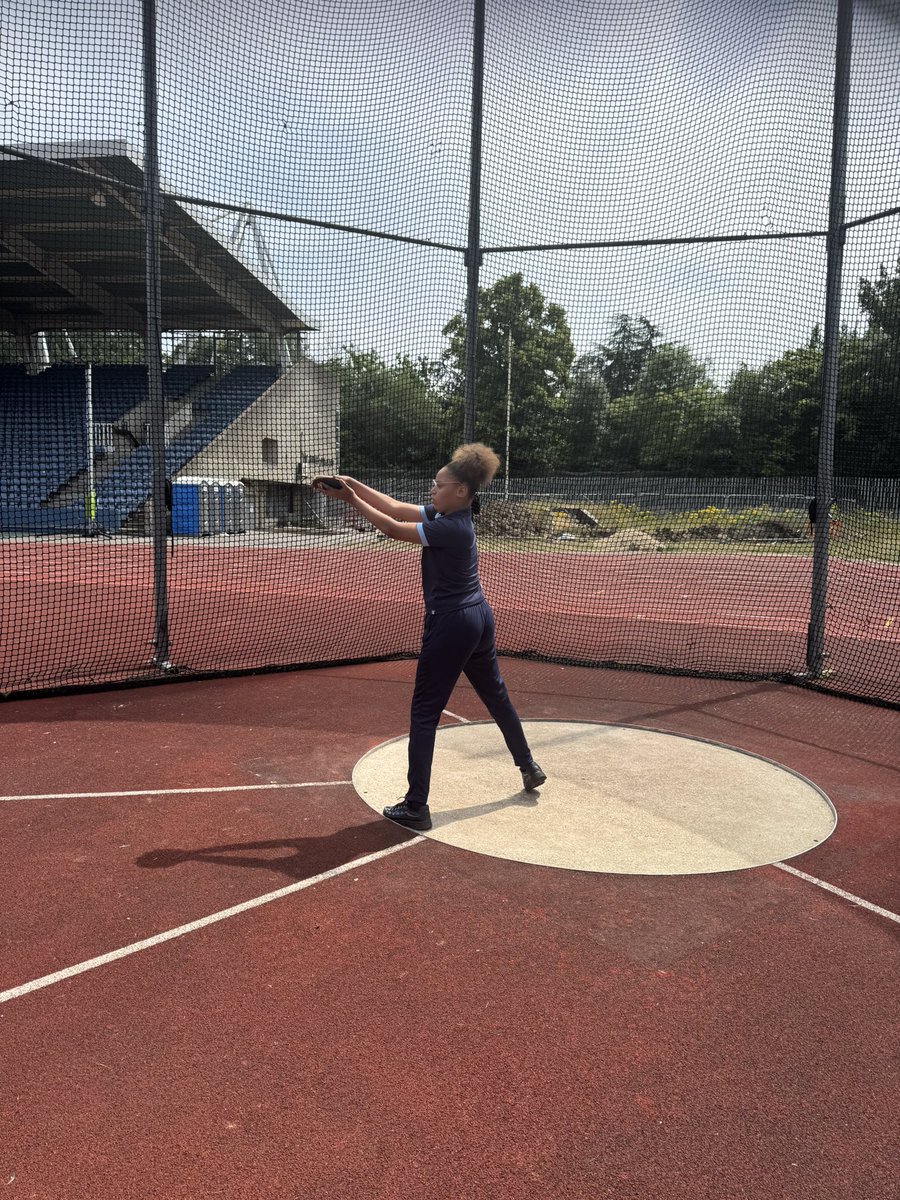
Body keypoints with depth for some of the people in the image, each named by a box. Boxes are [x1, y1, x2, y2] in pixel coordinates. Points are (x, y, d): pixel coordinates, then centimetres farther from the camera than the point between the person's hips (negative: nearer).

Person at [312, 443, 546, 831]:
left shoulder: (451, 528, -21)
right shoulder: (444, 514, 6)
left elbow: (392, 528, -19)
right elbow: (396, 507, 5)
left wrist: (351, 500, -12)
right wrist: (353, 484, -2)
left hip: (451, 625, -10)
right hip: (479, 618, 10)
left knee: (424, 712, -2)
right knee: (496, 696, 24)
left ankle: (416, 807, 2)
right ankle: (529, 767, 41)